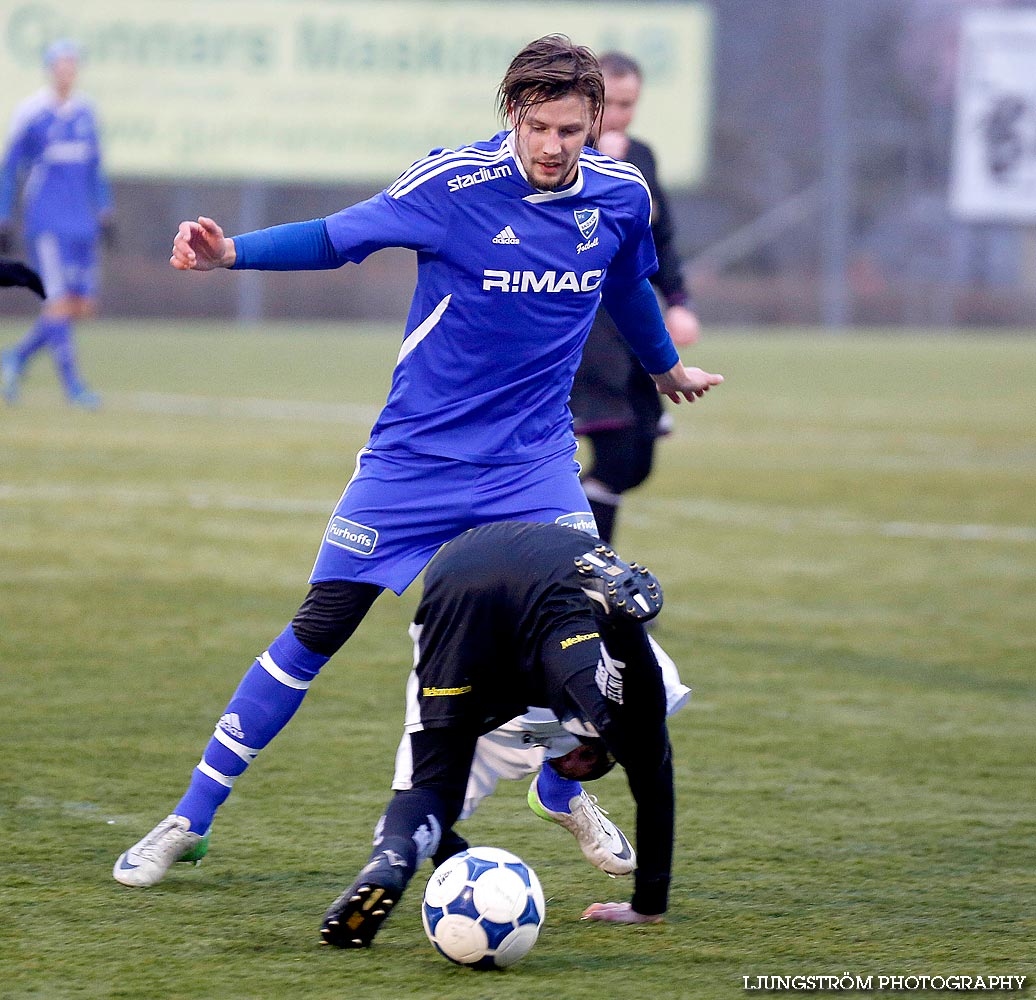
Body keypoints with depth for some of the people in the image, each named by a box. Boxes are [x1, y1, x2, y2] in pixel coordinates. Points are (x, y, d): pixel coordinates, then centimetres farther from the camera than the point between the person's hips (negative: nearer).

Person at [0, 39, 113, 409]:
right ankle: (72, 383, -7)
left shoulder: (85, 111, 11)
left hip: (82, 224, 6)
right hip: (45, 222, -6)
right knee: (60, 302, -12)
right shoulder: (31, 113, -5)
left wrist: (104, 210, 14)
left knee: (82, 307, 3)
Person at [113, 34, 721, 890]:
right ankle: (190, 820, 6)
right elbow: (340, 237, -8)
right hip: (418, 456, -3)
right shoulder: (452, 184, -16)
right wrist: (231, 252, -23)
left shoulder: (621, 197, -4)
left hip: (533, 462, 3)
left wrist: (666, 366, 35)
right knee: (318, 629, -4)